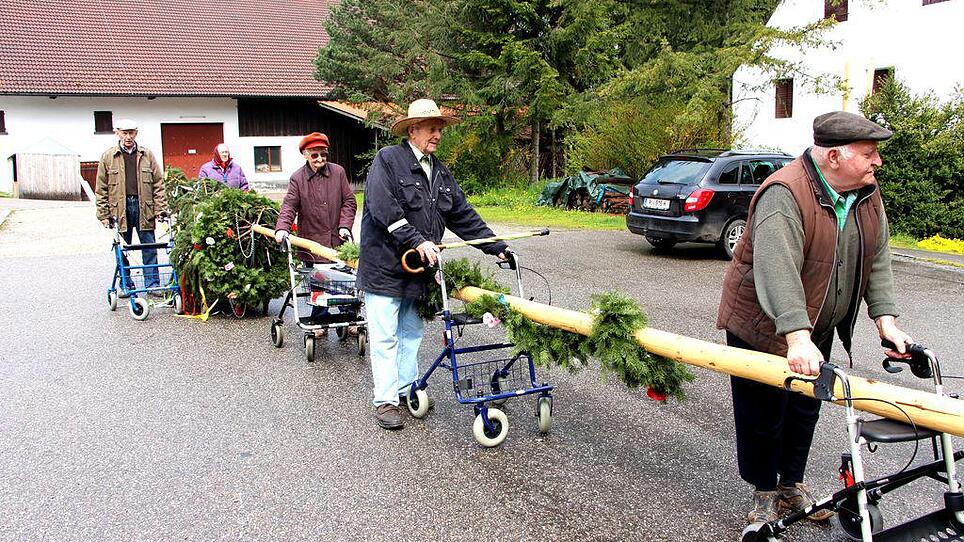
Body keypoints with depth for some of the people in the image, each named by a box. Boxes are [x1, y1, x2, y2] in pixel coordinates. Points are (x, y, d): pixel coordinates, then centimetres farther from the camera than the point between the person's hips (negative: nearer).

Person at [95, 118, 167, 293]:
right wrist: (104, 214, -1)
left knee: (149, 247, 2)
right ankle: (126, 285, 18)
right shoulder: (108, 157, 5)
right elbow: (102, 188, 5)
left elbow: (158, 183, 7)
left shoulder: (147, 155, 7)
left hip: (144, 207, 0)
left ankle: (152, 283, 9)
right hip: (120, 209, 0)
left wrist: (160, 208, -2)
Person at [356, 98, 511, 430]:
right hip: (385, 265, -7)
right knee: (385, 337, -1)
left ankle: (406, 388, 28)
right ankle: (385, 400, 6)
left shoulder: (440, 172, 14)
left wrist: (496, 247, 7)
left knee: (411, 333, 16)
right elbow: (384, 209, -21)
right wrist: (417, 241, -27)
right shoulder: (388, 160, -9)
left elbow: (463, 215, 14)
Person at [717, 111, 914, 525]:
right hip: (764, 327, -7)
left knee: (804, 410, 18)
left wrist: (886, 318, -8)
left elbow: (877, 259, 4)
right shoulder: (784, 194, -27)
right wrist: (797, 336, -47)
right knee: (763, 415, 4)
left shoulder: (867, 194, 0)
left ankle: (793, 485, 36)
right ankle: (765, 495, 23)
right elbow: (777, 268, -38)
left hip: (816, 329, 8)